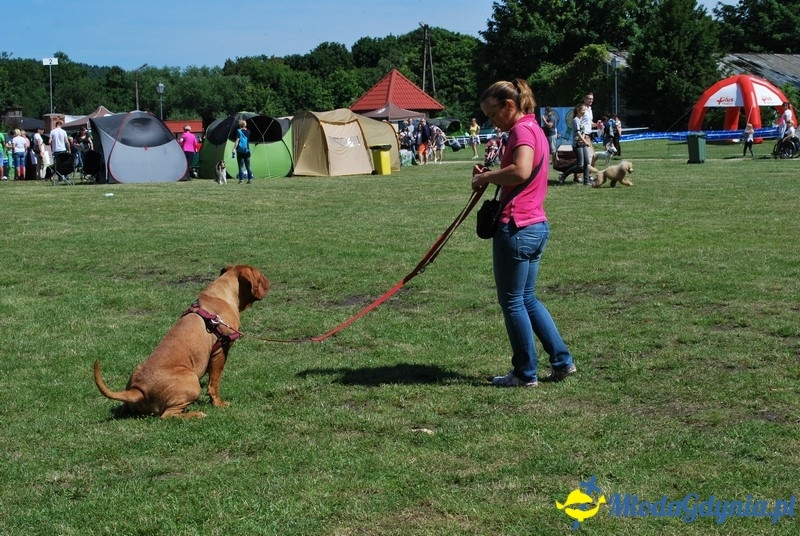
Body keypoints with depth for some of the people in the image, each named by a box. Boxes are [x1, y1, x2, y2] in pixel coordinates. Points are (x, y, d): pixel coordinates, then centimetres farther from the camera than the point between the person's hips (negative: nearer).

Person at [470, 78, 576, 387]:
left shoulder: (522, 129, -14)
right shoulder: (533, 129, 17)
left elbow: (521, 171, -33)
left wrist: (486, 177, -19)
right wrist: (490, 176, 5)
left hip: (516, 230, -10)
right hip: (537, 226, 10)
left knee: (512, 302, 3)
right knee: (527, 298, 19)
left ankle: (526, 373, 12)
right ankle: (562, 361, 20)